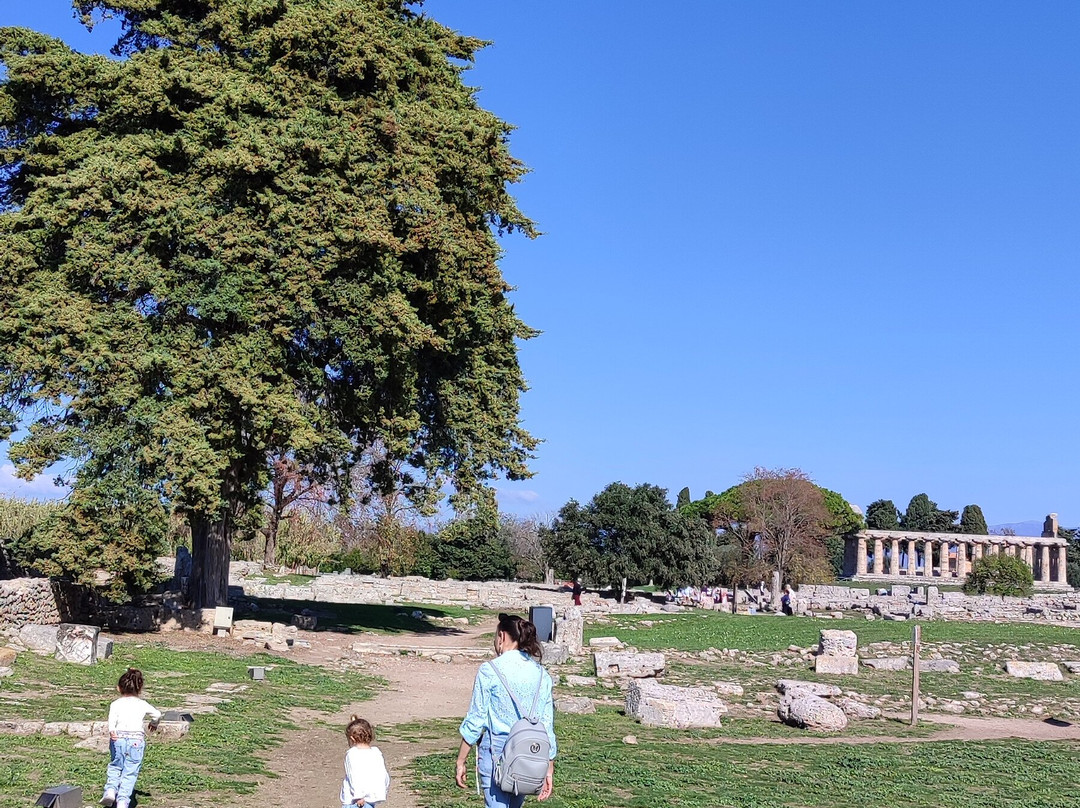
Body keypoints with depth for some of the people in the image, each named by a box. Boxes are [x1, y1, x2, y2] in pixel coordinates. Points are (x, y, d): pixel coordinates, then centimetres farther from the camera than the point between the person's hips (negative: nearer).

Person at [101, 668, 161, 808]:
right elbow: (157, 714, 21)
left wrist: (111, 731, -28)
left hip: (119, 738, 0)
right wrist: (153, 723, 42)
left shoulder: (115, 704, 6)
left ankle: (111, 789, 2)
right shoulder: (142, 705, 11)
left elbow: (112, 719, -12)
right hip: (137, 740, 0)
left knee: (115, 767, 22)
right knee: (130, 773, 2)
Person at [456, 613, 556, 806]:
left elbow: (475, 720, -6)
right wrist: (549, 770, 11)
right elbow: (547, 725, 6)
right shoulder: (541, 674, 4)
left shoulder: (489, 670, -8)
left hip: (496, 750, -5)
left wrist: (460, 762, 3)